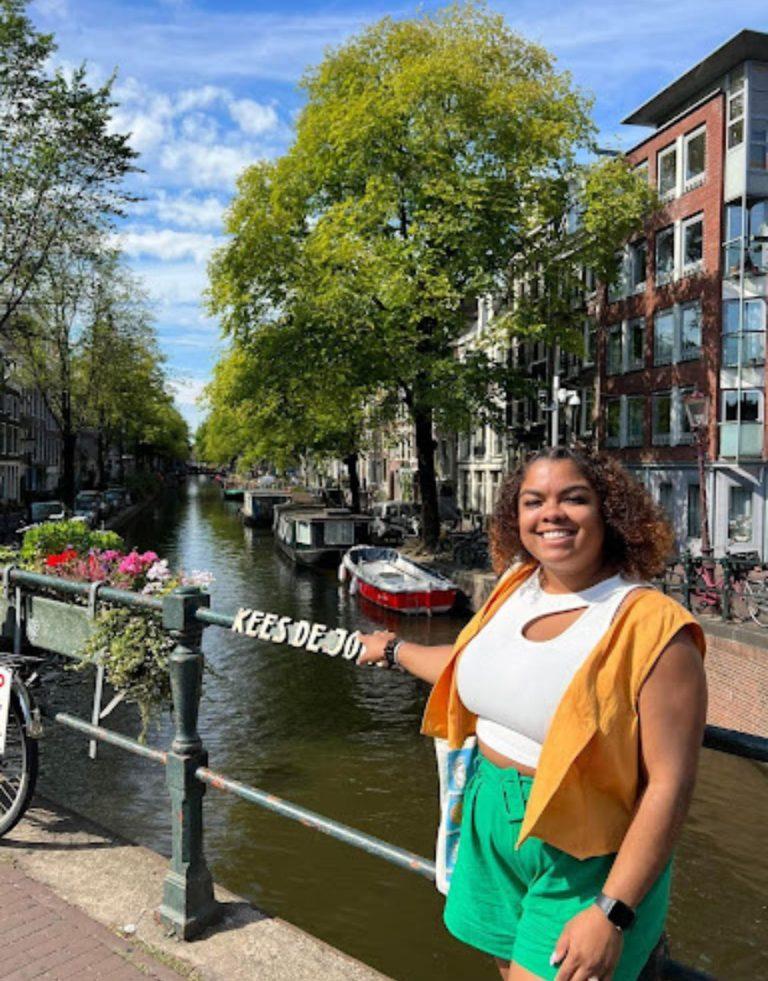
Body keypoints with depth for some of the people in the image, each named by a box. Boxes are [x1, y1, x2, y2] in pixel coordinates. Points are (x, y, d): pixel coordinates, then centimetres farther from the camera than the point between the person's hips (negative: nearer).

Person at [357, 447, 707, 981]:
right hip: (494, 824, 6)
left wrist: (612, 912, -20)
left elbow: (670, 783, -20)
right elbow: (477, 668, 16)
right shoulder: (516, 588, -2)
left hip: (584, 859, -6)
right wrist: (396, 650, 30)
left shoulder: (651, 626, -21)